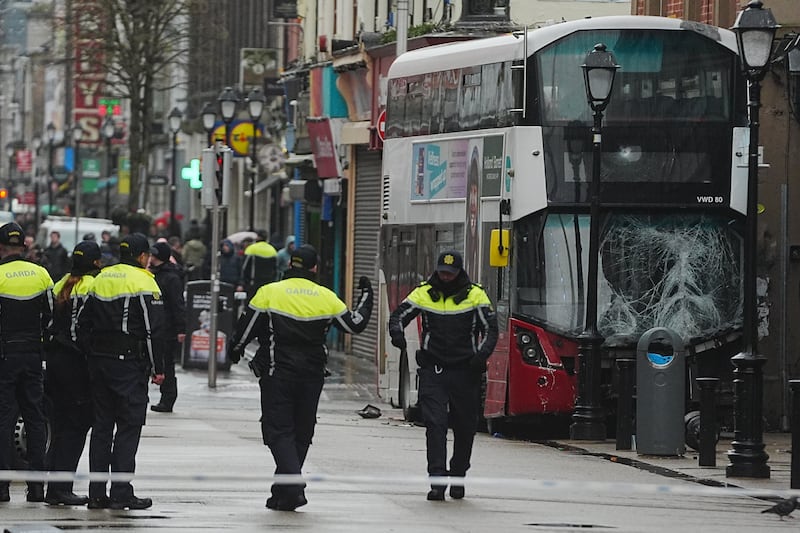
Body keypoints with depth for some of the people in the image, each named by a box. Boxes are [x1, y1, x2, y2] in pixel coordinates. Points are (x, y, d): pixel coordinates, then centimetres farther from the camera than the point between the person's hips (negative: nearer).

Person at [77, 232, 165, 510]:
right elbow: (152, 329, -12)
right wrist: (157, 368, -7)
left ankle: (97, 493, 9)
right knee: (129, 425, -3)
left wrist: (91, 354, 17)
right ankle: (121, 492, -7)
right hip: (129, 362, -6)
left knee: (101, 425, 10)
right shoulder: (143, 282, -8)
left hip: (98, 361, 6)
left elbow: (82, 323, 14)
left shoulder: (101, 280, 12)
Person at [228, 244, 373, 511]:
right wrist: (366, 297, 27)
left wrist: (235, 349, 17)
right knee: (301, 433, 14)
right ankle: (284, 493, 20)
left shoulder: (269, 292, -5)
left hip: (277, 374, -3)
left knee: (279, 431, -2)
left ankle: (292, 487, -20)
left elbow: (247, 327, -2)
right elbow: (355, 324, 11)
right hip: (312, 376, 3)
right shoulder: (326, 297, 2)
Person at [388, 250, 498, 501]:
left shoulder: (475, 295, 0)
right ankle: (437, 480, -14)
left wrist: (482, 354, -17)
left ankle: (458, 477, 27)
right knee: (435, 423, -12)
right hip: (433, 371, 0)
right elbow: (399, 315, 8)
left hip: (465, 370, 0)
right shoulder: (424, 294, 4)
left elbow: (490, 329, 1)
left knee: (465, 428, 10)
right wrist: (397, 333, -16)